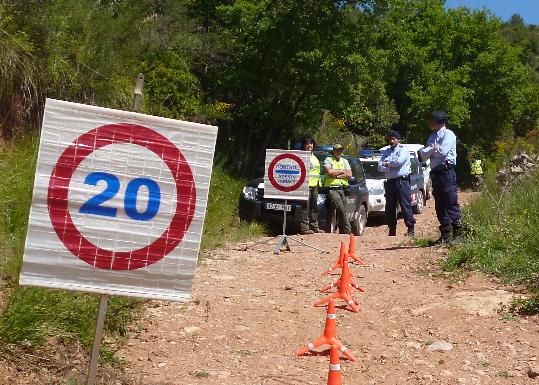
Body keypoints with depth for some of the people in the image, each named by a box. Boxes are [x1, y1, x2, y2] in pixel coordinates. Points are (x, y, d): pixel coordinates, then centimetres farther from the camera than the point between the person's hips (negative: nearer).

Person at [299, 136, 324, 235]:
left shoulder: (315, 158, 23)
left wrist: (319, 182, 21)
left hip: (314, 185, 8)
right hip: (306, 184, -8)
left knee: (314, 206, 10)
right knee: (306, 207, -11)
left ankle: (314, 227, 15)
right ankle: (304, 228, -11)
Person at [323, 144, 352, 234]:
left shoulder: (345, 161, 21)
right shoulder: (328, 160, 7)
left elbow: (349, 175, 7)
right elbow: (329, 172, -11)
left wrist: (336, 175, -4)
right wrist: (342, 171, 1)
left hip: (343, 189, 5)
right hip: (332, 188, -5)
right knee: (341, 210, -21)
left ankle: (342, 231, 6)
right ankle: (347, 230, -16)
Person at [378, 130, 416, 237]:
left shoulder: (403, 150, 2)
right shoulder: (385, 152, 18)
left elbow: (399, 161, -16)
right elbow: (380, 167, 6)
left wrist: (387, 164, -1)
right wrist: (391, 167, -9)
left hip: (402, 181, -6)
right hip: (390, 182, 6)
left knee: (406, 205, -9)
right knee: (390, 207, 7)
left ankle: (410, 229, -7)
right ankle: (392, 230, 14)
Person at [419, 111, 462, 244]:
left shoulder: (448, 134, -3)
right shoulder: (432, 136, 20)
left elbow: (442, 151, -16)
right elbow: (423, 155, 10)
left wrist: (430, 150, 1)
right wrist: (433, 148, -8)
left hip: (446, 171, -8)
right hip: (435, 173, 8)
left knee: (451, 203, -10)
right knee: (440, 205, 7)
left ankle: (458, 233, -7)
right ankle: (445, 235, 12)